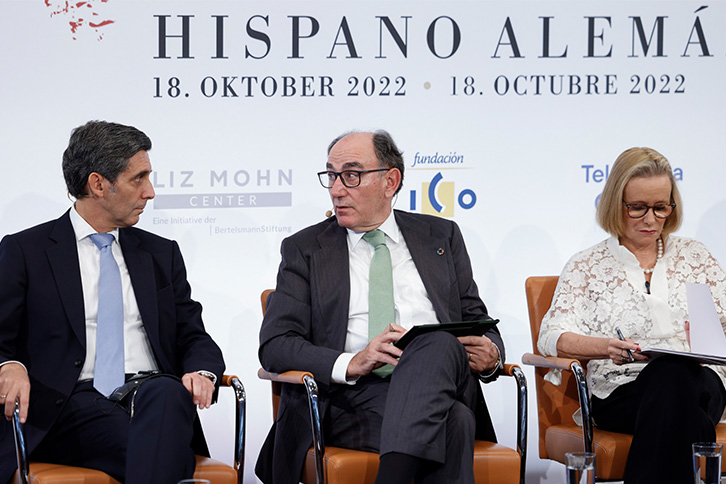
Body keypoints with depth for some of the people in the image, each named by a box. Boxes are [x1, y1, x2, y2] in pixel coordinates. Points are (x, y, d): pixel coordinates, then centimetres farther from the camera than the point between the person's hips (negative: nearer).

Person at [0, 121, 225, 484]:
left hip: (154, 397, 4)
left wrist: (202, 372, -5)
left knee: (166, 394, -37)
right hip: (73, 405, -4)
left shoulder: (162, 254, 23)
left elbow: (194, 338, 20)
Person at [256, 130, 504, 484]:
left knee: (438, 342, -37)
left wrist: (490, 355, -3)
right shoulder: (304, 249, 15)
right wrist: (351, 364, -14)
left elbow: (476, 319, 24)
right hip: (354, 397, -3)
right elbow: (274, 345, 5)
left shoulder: (440, 237, 22)